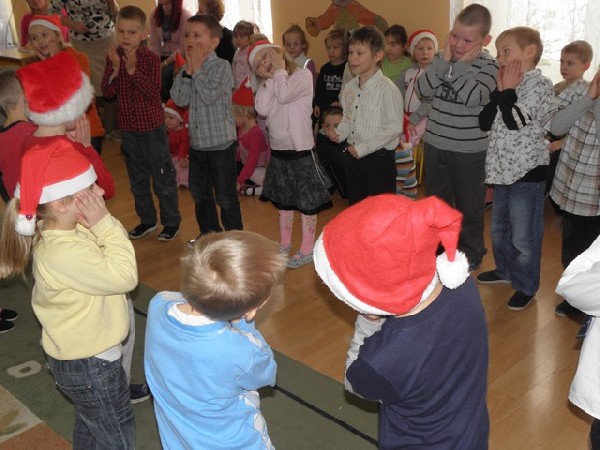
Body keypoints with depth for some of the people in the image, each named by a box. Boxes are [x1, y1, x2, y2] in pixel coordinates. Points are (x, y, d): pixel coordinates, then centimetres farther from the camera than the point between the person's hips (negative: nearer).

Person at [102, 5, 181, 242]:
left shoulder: (151, 58, -13)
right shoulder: (113, 57, -1)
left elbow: (154, 93, -23)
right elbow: (107, 92, -6)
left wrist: (133, 70, -30)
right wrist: (115, 69, -20)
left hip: (152, 127, -5)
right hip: (128, 127, 5)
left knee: (163, 178, 5)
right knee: (137, 179, 16)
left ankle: (171, 222, 19)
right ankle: (146, 220, 32)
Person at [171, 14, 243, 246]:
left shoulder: (221, 67, -12)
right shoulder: (188, 67, 6)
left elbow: (209, 96, -26)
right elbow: (179, 99, -4)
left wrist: (197, 69, -16)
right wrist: (188, 70, -11)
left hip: (220, 142, -7)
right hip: (197, 142, 7)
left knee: (225, 196, 2)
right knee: (199, 192, 19)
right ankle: (209, 233, 36)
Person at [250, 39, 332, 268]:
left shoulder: (303, 75, -7)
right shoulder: (266, 83, 9)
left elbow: (284, 96, -25)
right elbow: (262, 109, -9)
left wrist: (279, 70, -10)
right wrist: (269, 77, -7)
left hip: (300, 150, -6)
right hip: (277, 149, 7)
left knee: (307, 202, 2)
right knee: (283, 200, 18)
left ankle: (307, 250, 12)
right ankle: (285, 244, 33)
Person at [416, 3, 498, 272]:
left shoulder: (490, 66, -11)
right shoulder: (442, 57, 2)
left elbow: (472, 98, -26)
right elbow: (423, 91, -11)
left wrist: (461, 65, -20)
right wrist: (444, 60, -16)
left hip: (469, 149, -4)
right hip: (435, 144, 5)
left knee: (468, 205, 10)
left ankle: (471, 254, 30)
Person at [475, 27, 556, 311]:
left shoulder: (540, 85, -12)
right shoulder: (509, 87, 10)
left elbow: (515, 121, -25)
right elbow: (484, 123, 1)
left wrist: (508, 90, -12)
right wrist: (500, 91, -8)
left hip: (527, 171, -8)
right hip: (503, 169, 8)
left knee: (523, 236, -1)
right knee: (499, 228, 22)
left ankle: (526, 286, 16)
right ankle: (505, 270, 41)